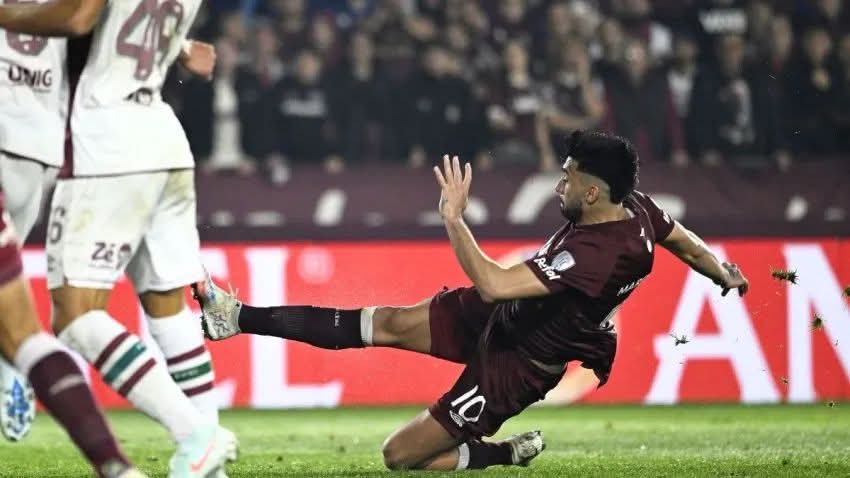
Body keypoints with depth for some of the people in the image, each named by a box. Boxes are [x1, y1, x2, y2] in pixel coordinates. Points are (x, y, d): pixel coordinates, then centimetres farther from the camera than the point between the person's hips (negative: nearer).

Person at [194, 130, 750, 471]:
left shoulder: (594, 253, -37)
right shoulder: (637, 208, -10)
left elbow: (494, 283, -39)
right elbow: (689, 244, 12)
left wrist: (454, 218, -33)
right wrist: (727, 275, 32)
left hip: (513, 365, -9)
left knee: (400, 455, -5)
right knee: (387, 324, -2)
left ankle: (505, 454, 12)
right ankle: (239, 316, 0)